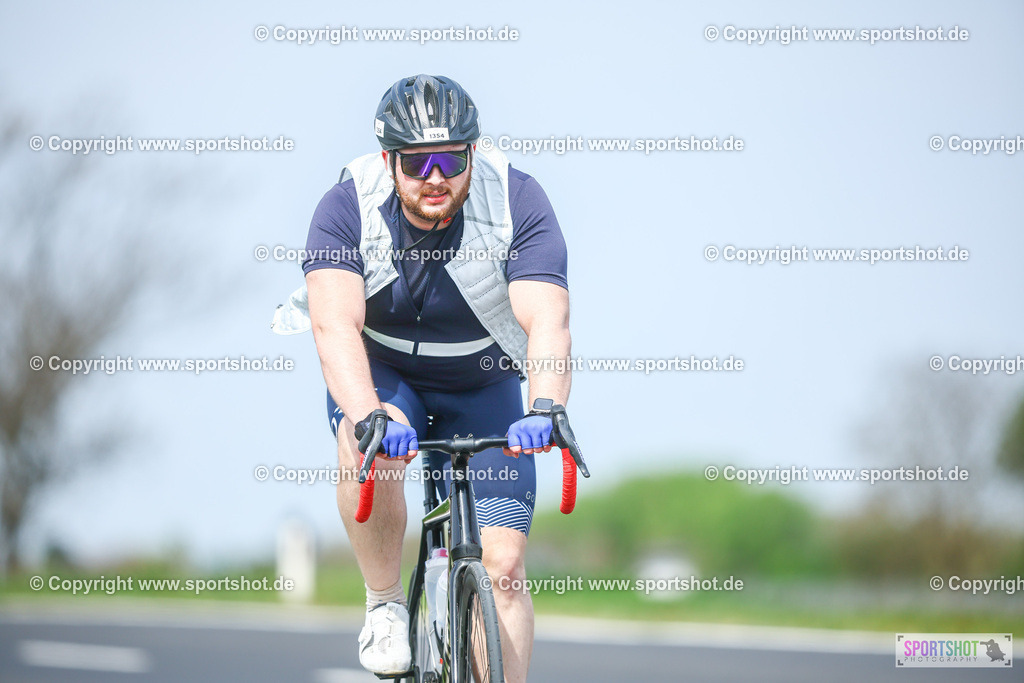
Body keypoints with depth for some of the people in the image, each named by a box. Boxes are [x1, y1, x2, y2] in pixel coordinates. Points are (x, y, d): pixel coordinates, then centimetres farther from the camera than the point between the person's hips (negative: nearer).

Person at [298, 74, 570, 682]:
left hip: (485, 388, 1)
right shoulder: (347, 208, -24)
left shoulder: (518, 202, -24)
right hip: (383, 376, -1)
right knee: (368, 445, -35)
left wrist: (545, 411, -54)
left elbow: (548, 320, -35)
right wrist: (368, 415, -56)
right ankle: (386, 606, -13)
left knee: (502, 566, -11)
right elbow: (335, 325, -37)